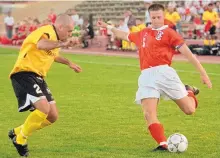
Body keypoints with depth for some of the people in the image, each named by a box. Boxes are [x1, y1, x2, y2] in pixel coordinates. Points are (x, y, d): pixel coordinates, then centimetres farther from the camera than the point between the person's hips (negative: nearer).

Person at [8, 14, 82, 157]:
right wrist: (62, 43, -57)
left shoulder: (55, 38, 15)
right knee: (44, 108, -26)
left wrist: (68, 63, 37)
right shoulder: (47, 32, -16)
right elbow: (41, 44, -43)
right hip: (24, 74, -10)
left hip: (38, 78, 10)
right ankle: (20, 139, -4)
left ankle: (17, 132, 23)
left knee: (53, 116, 5)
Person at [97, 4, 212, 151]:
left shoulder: (168, 32, 6)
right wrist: (108, 26, 50)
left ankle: (190, 92, 32)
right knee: (149, 114, -15)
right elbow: (126, 36, 43)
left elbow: (187, 52, 1)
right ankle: (163, 144, -15)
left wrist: (203, 72, -3)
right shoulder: (143, 34, 23)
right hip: (147, 77, 4)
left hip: (164, 73, -4)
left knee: (189, 110, -2)